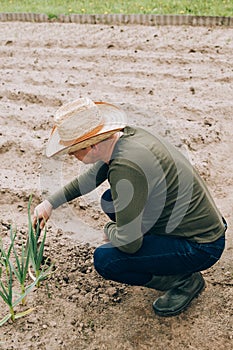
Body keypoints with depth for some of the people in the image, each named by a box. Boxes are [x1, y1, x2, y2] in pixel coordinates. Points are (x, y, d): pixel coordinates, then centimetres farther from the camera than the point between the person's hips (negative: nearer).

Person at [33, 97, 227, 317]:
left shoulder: (126, 167, -31)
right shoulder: (126, 134, -3)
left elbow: (129, 242, -26)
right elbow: (93, 176, 17)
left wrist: (109, 230, -3)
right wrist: (51, 202, 19)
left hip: (201, 248, -9)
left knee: (105, 259, -17)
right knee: (110, 201, 14)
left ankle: (184, 281, 3)